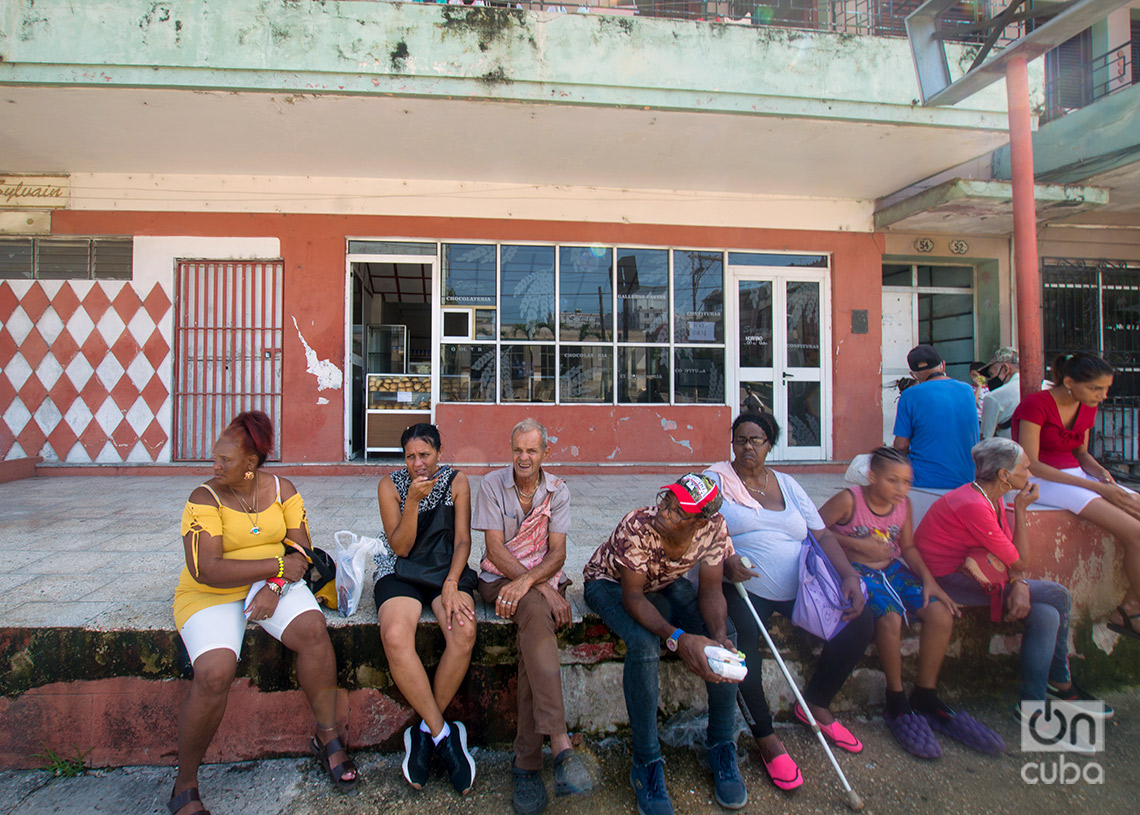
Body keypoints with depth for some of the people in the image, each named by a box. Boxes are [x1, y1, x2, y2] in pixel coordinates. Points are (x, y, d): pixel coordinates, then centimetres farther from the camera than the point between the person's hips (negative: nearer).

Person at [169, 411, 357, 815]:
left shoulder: (281, 489, 1)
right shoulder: (204, 498, -10)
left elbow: (300, 548, 0)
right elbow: (206, 570, -21)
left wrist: (275, 587, -17)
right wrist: (278, 565, -21)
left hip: (273, 583, 3)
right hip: (211, 595, -2)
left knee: (312, 629, -26)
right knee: (215, 673, -27)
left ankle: (327, 736, -9)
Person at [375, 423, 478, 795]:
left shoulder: (456, 481, 2)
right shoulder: (390, 485, 0)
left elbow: (462, 540, 1)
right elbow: (400, 547, -5)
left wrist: (452, 584, -14)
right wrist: (414, 499, -19)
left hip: (447, 569, 1)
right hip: (401, 572, 0)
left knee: (464, 631, -30)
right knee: (395, 636, -32)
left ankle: (425, 731, -10)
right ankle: (444, 735, -19)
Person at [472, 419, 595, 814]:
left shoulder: (557, 489, 3)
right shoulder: (492, 484, -2)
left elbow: (557, 552, -3)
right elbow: (495, 549, -9)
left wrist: (528, 581, -25)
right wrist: (545, 591, -17)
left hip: (543, 578, 2)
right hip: (500, 578, -2)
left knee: (535, 625, -31)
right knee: (537, 612, -34)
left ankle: (527, 761, -29)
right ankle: (560, 744, -43)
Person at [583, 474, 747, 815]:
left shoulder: (714, 528, -23)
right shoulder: (637, 527, -36)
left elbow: (709, 590, -15)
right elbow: (632, 596, -32)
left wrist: (720, 635, -34)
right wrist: (677, 638, -47)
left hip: (665, 583, 5)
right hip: (610, 583, -4)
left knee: (727, 635, -17)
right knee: (644, 644, -33)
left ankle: (721, 744, 2)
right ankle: (647, 762, -14)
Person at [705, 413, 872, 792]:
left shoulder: (787, 484, 15)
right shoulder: (716, 479, 3)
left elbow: (823, 534, 13)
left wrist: (850, 575, -2)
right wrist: (725, 560, -24)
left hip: (800, 586, 5)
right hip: (745, 587, -5)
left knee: (861, 621, -9)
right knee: (742, 637, -33)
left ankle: (815, 705, 12)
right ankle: (766, 738, -12)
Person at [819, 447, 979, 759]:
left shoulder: (903, 505, 4)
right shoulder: (848, 501, -15)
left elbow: (908, 548, 13)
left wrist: (929, 580, -2)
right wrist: (858, 544, -18)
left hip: (892, 569, 7)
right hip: (856, 571, -6)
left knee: (941, 612, -15)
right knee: (890, 616, -32)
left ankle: (925, 695, 5)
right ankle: (896, 701, -9)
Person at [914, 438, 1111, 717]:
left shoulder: (993, 498, 6)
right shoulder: (973, 505, -24)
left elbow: (1012, 556, 5)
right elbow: (1017, 561, -15)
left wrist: (1020, 583, -16)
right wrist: (1020, 510, -10)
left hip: (968, 569, 9)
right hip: (947, 578, -9)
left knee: (1046, 615, -4)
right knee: (1056, 595, -10)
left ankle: (1033, 703, 10)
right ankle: (1060, 682, 10)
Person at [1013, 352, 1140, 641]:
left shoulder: (1087, 408, 10)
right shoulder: (1035, 405, -15)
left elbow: (1081, 453, 20)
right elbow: (1031, 463, -18)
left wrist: (1100, 471, -4)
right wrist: (1096, 487, -19)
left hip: (1075, 475, 8)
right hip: (1042, 481, -8)